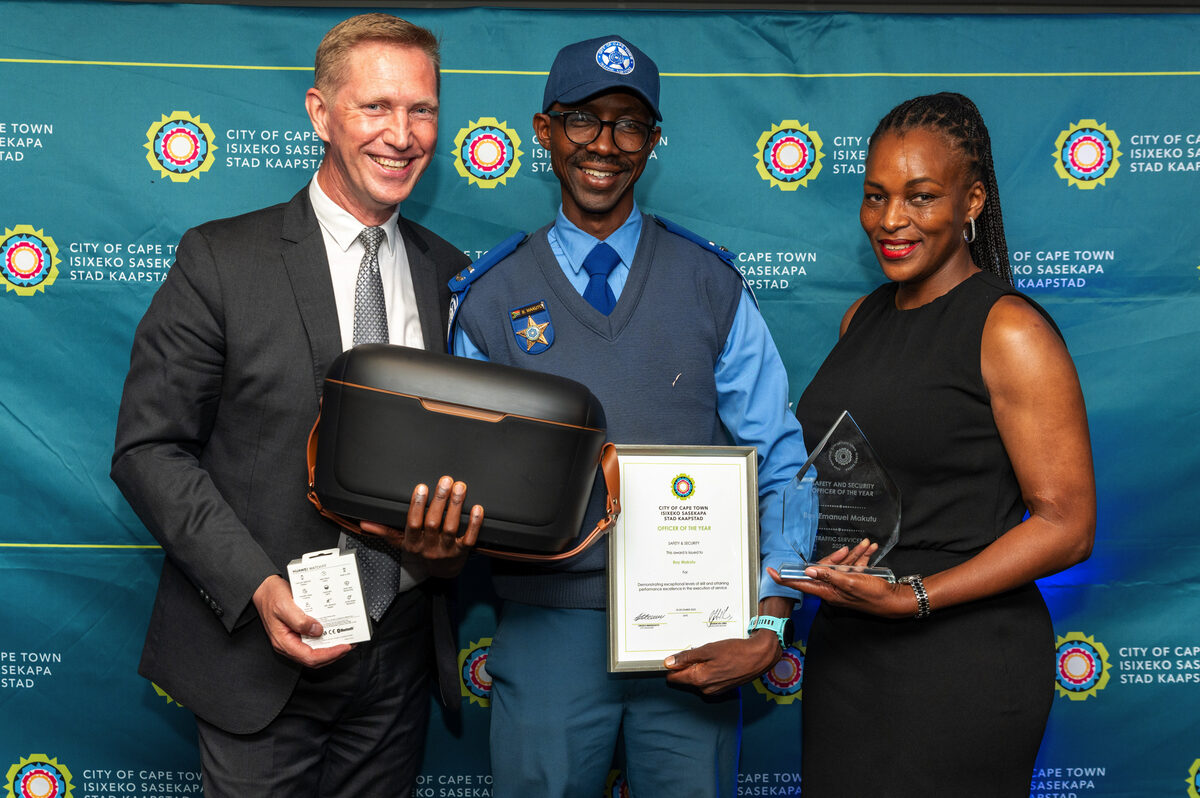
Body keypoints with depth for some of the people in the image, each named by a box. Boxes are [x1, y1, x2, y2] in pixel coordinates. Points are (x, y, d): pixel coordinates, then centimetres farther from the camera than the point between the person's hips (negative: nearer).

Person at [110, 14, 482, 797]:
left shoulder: (453, 278, 5)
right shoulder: (221, 259, -7)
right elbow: (149, 449, -8)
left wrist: (448, 538, -10)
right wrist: (257, 586, -18)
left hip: (399, 653, 4)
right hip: (260, 655, -3)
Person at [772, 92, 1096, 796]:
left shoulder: (1010, 331, -13)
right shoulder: (863, 317, 9)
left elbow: (1067, 525, -15)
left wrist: (911, 597, -22)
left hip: (959, 662, -7)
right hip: (844, 646, 7)